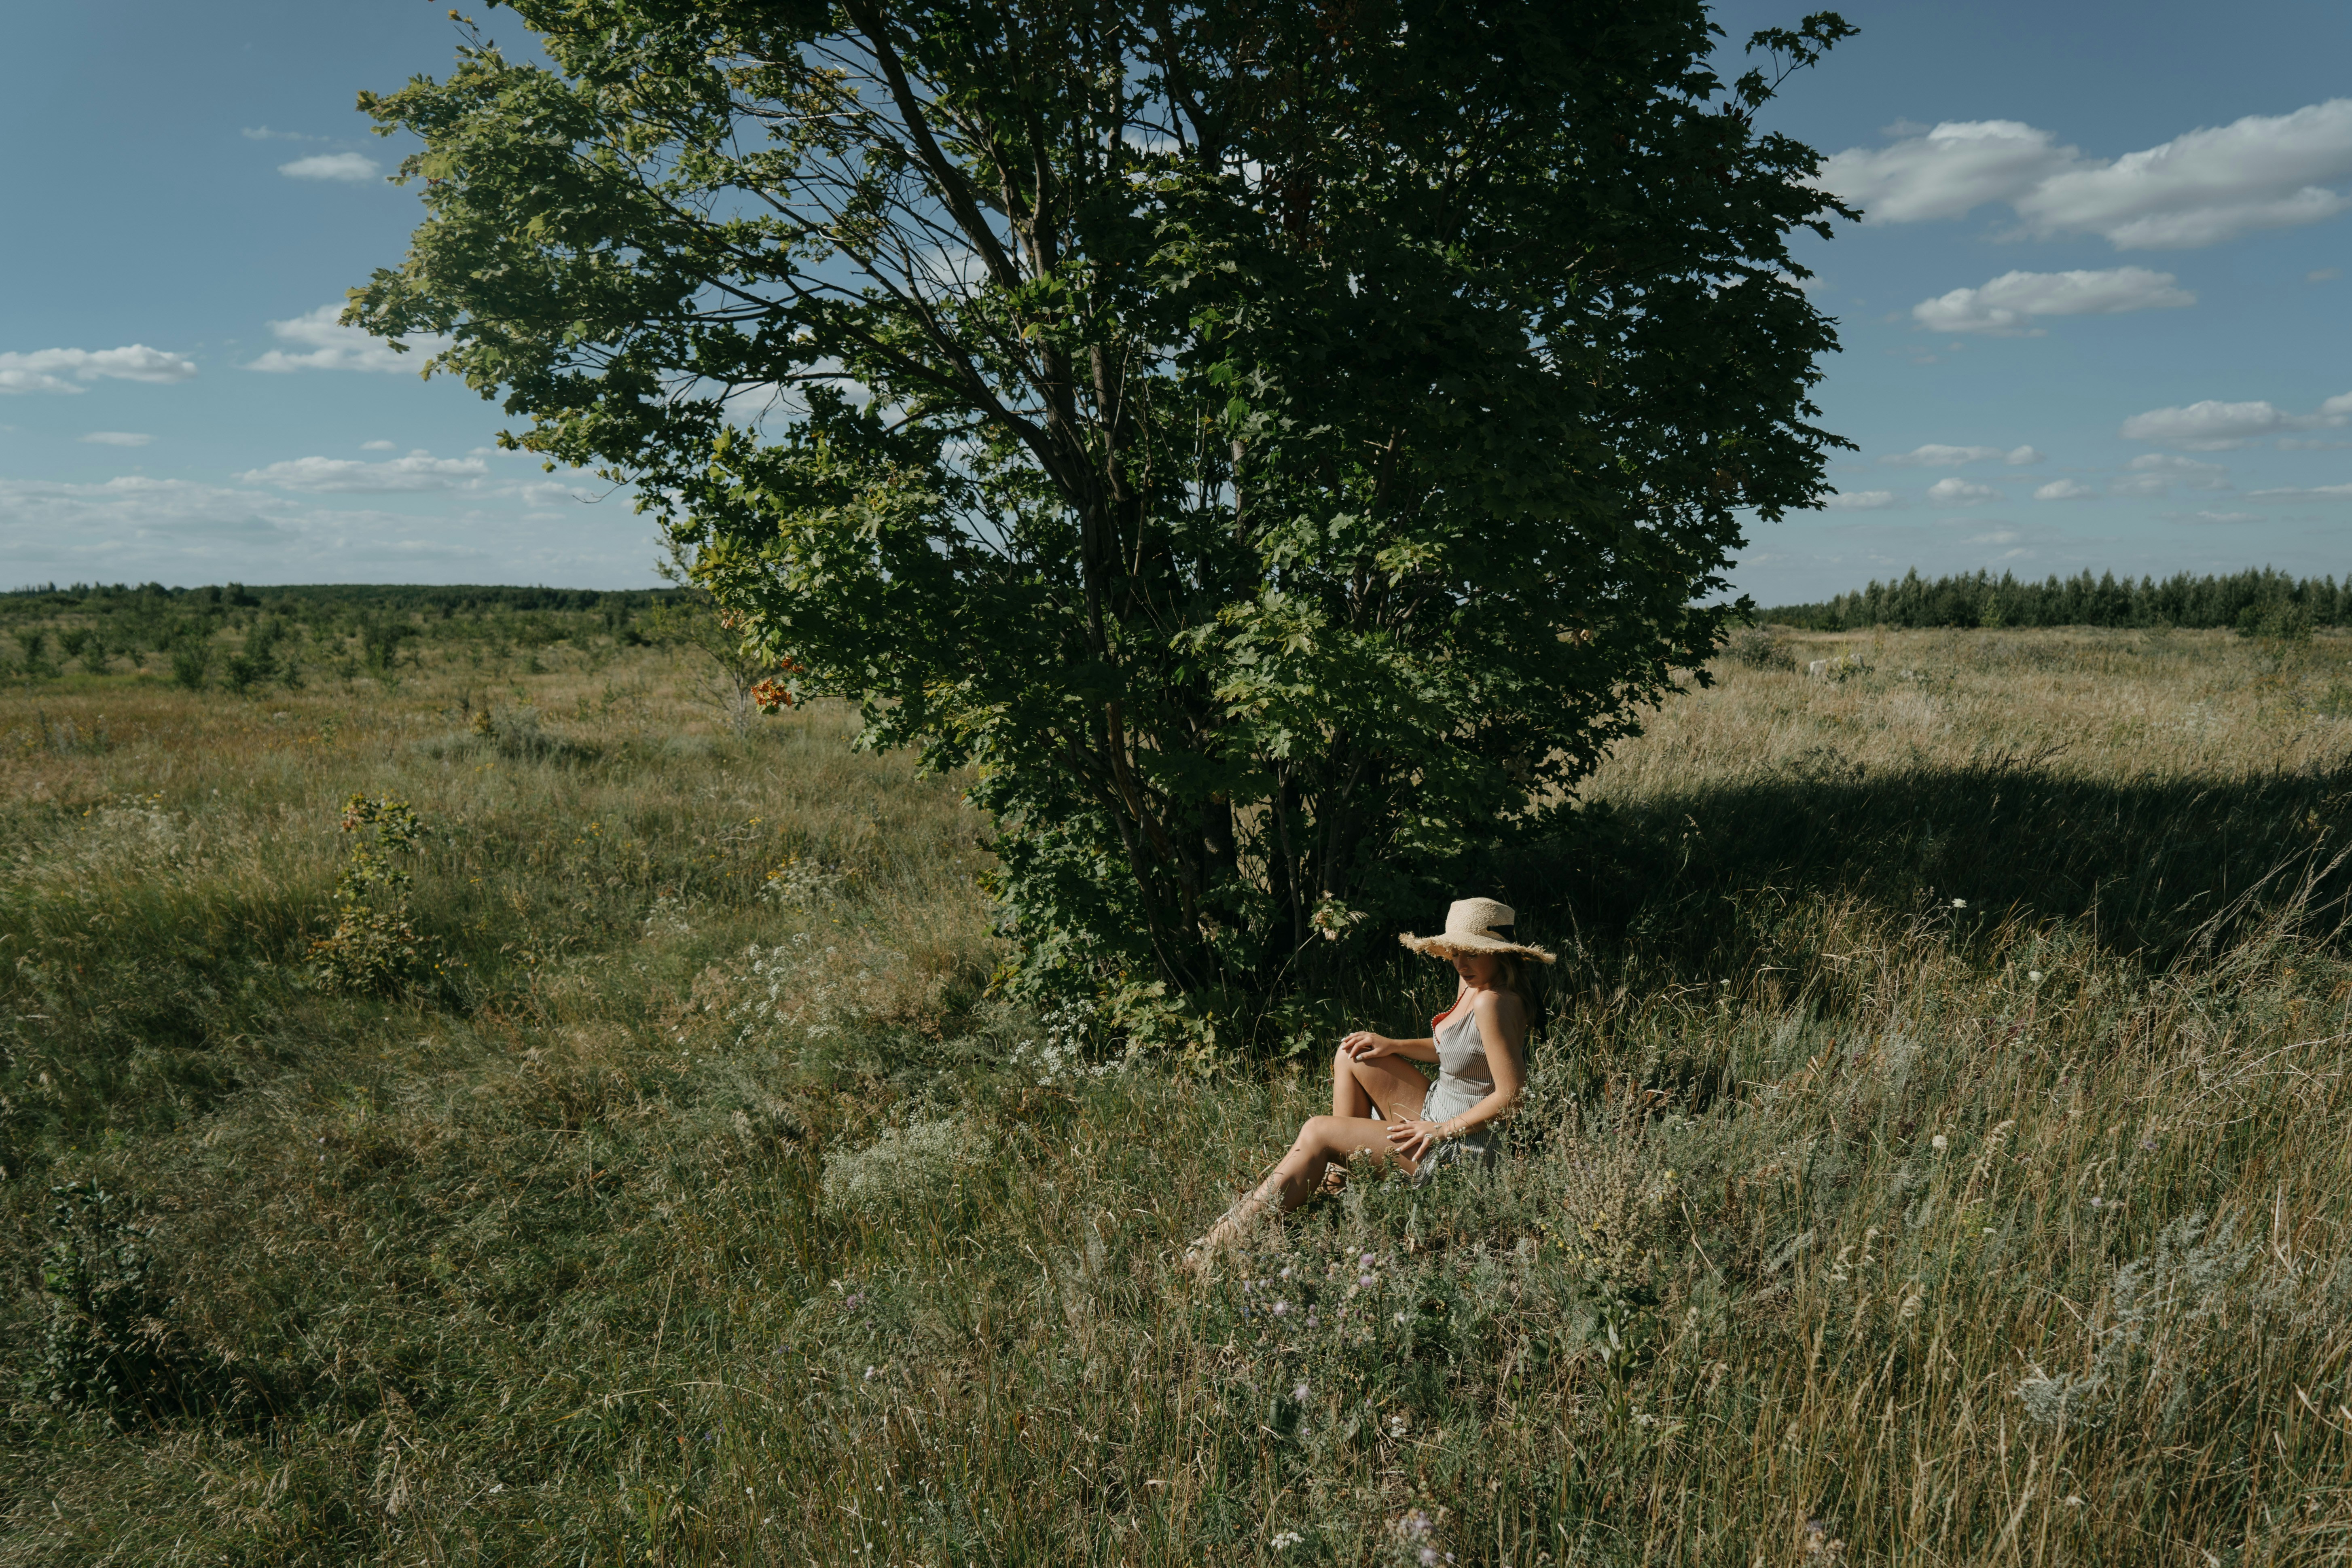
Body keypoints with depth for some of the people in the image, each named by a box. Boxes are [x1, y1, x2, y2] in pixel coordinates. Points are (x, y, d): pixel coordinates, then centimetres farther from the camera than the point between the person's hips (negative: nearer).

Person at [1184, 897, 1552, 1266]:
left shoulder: (1495, 1003, -24)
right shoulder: (1472, 987, 4)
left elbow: (1512, 1096, -25)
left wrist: (1442, 1130, -19)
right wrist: (1394, 1045, 6)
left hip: (1467, 1146, -10)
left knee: (1317, 1134, -11)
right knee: (1354, 1056, 9)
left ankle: (1223, 1239, -7)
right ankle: (1338, 1179, 15)